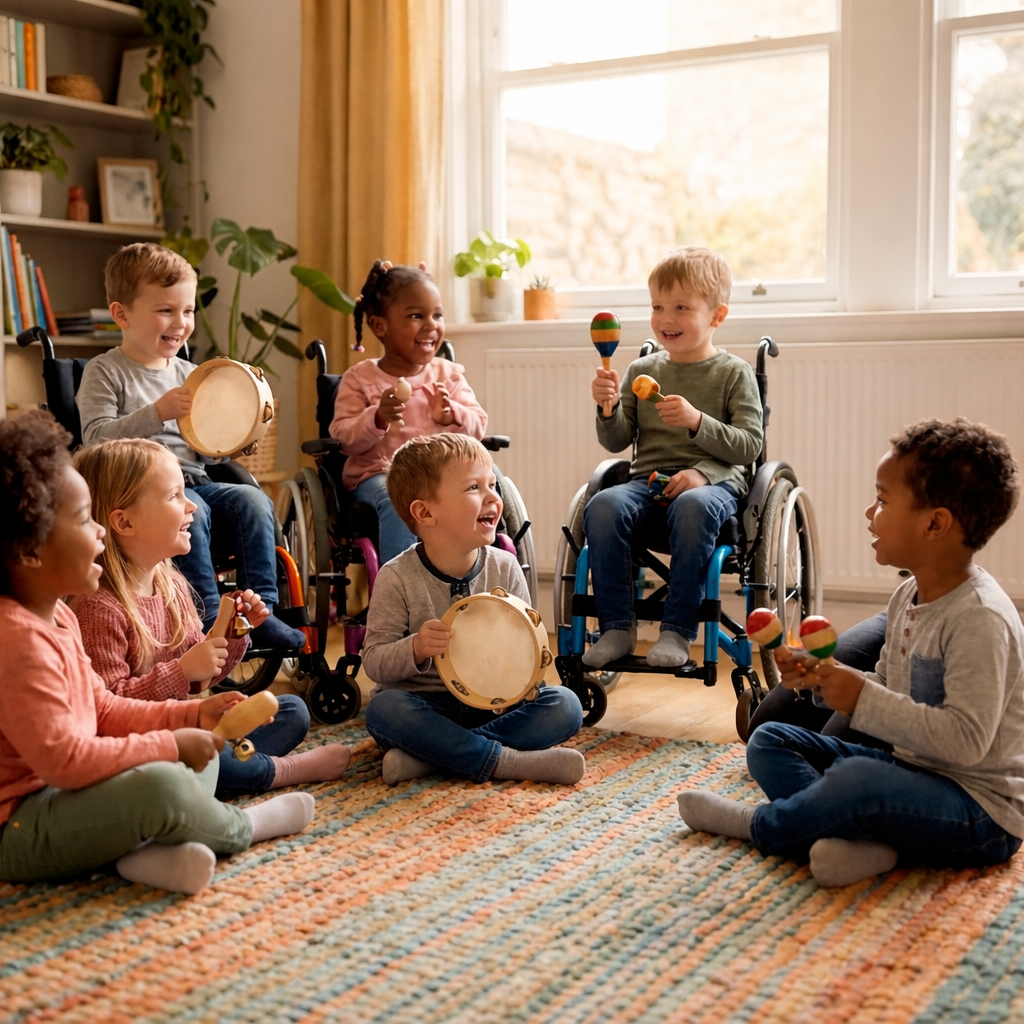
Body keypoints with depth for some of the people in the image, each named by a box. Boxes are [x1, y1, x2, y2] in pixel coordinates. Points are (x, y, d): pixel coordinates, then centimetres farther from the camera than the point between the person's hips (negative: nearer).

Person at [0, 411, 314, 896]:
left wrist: (191, 714, 4)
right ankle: (241, 828, 0)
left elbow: (103, 709, 15)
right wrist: (169, 744, -20)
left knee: (201, 753, 15)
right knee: (161, 784, -33)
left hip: (62, 796, 11)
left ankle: (153, 847, -13)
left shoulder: (56, 616, 8)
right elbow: (64, 759, -29)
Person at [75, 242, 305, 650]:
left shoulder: (188, 374, 17)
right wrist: (156, 412, -23)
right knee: (190, 509, -34)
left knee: (252, 500, -19)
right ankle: (207, 617, -26)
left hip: (194, 481, 6)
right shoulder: (104, 372, 0)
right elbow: (95, 439, -13)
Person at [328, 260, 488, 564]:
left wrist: (451, 415, -18)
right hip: (379, 474, -2)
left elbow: (478, 425, 4)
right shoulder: (360, 378, 3)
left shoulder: (449, 374, 11)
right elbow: (342, 438, -5)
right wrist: (378, 419, -23)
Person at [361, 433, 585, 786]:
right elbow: (374, 661, -10)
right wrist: (415, 649, -31)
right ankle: (506, 760, -29)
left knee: (564, 706, -20)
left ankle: (427, 754, -27)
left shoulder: (505, 568, -2)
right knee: (383, 709, -33)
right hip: (425, 702, -3)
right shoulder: (397, 578, -10)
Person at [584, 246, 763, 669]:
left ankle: (678, 630, -27)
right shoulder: (642, 371, 14)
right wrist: (609, 407, -8)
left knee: (692, 507, -39)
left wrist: (698, 422, -17)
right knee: (602, 506, -29)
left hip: (714, 481, -3)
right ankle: (616, 626, -17)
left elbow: (749, 445, -4)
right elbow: (617, 442, 12)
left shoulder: (733, 373, 5)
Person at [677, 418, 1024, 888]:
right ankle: (861, 838, -19)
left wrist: (864, 700, -26)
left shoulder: (979, 619, -24)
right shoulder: (908, 597, 6)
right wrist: (822, 679, -1)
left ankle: (758, 825, -6)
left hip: (982, 810, -10)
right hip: (915, 773, 10)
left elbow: (966, 739, -30)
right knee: (769, 742, 7)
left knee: (857, 780, -38)